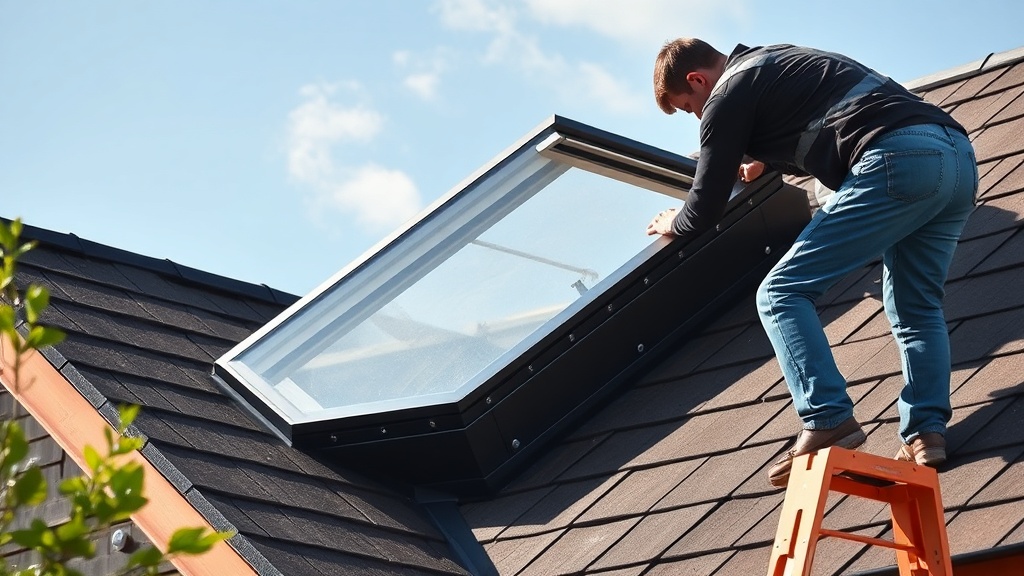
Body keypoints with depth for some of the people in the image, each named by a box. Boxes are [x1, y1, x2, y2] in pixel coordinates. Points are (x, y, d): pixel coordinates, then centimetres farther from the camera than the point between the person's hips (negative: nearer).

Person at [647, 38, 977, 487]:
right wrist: (766, 162, 53)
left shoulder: (728, 94, 6)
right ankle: (926, 429, 3)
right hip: (958, 155, 9)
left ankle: (827, 422, -14)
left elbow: (704, 212, 10)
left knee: (782, 294, -3)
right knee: (915, 307, 19)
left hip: (898, 163, -9)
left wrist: (673, 223, 30)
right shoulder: (774, 61, 32)